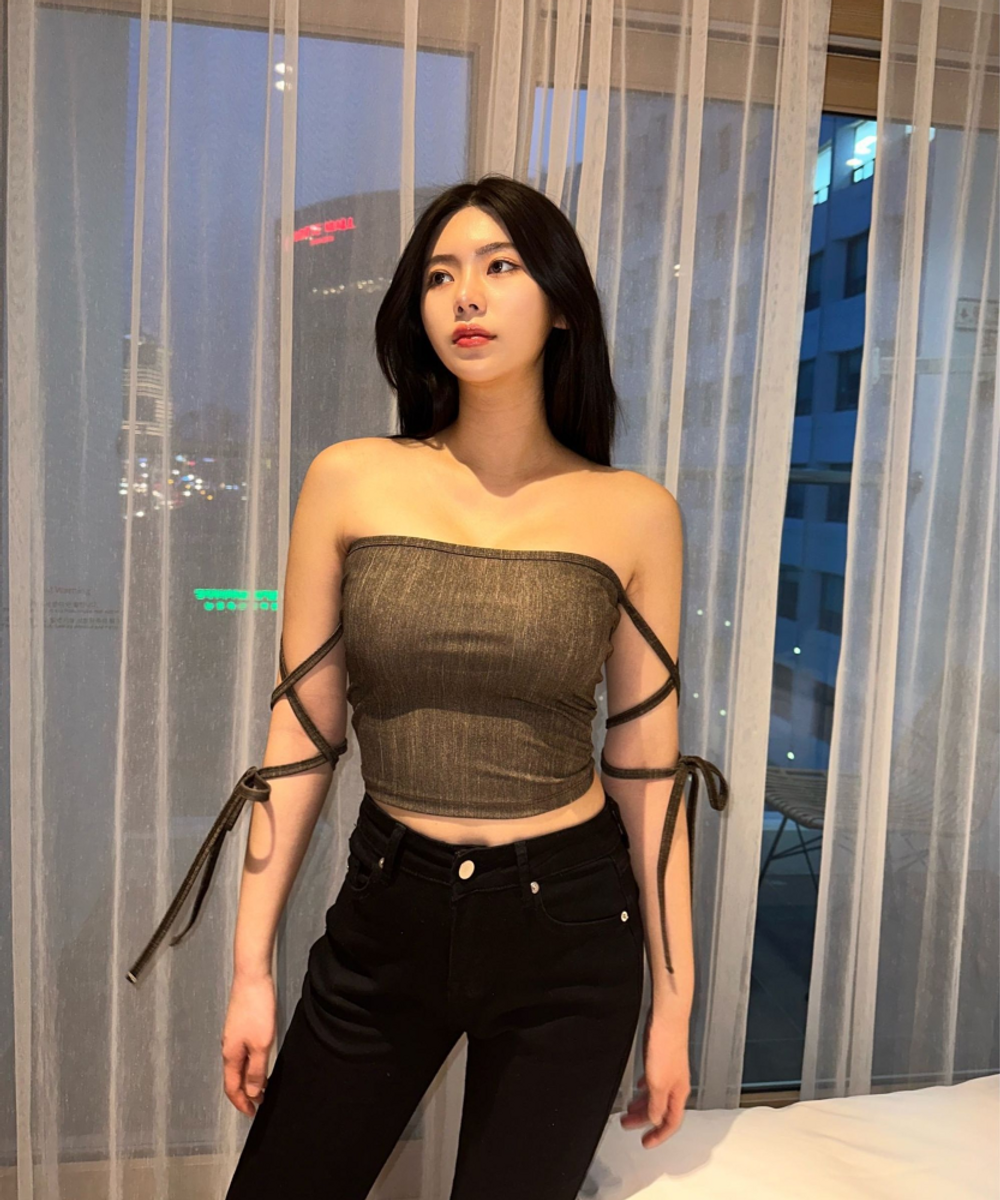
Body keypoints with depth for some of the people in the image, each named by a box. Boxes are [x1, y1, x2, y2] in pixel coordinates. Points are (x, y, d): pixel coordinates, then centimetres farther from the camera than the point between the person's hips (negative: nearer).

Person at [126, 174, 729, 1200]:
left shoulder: (634, 513, -5)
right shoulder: (349, 481, -4)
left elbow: (648, 768, -2)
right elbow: (301, 737, -2)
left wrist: (673, 1001, 2)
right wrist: (250, 966, 1)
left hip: (568, 928, 0)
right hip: (387, 918, 1)